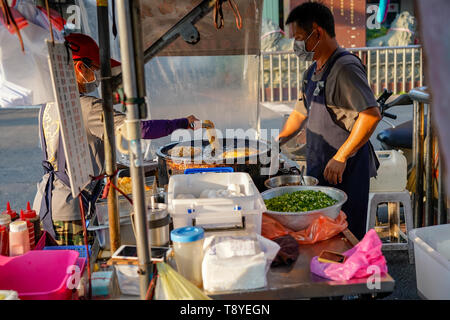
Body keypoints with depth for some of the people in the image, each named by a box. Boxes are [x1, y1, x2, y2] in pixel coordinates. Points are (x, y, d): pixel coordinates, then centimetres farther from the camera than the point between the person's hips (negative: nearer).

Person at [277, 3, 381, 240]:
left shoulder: (345, 67, -16)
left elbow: (371, 115, -26)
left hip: (344, 173, -9)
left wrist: (340, 158, -25)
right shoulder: (313, 72, 15)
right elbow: (301, 112, 27)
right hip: (319, 171, 9)